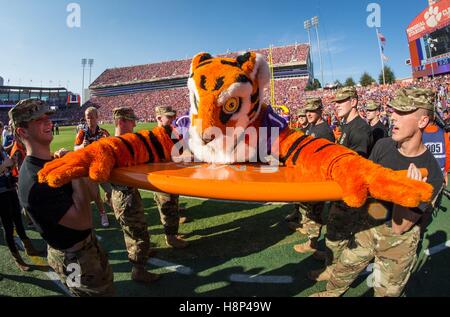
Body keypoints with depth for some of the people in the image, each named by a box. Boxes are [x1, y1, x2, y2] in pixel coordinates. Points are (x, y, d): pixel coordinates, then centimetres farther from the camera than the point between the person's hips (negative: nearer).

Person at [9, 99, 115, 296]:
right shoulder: (32, 182, -29)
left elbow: (92, 194, -3)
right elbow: (83, 221, -32)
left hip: (89, 243, 8)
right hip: (74, 258, -8)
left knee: (107, 285, 28)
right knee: (100, 291, 14)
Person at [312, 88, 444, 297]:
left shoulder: (431, 174, -25)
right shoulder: (383, 146, -11)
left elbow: (399, 227, -23)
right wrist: (369, 206, -13)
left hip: (399, 241, -4)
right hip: (369, 227, 4)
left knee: (386, 291, 16)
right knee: (344, 267, 20)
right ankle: (331, 293, 48)